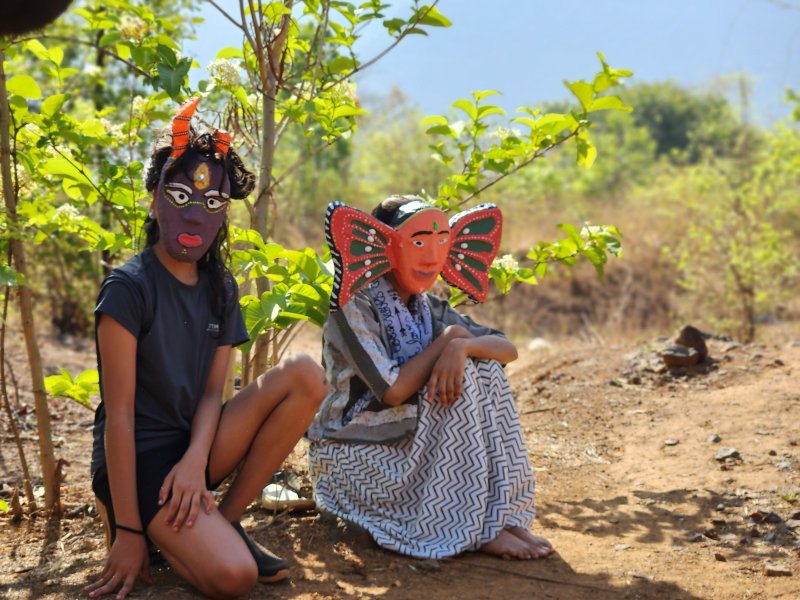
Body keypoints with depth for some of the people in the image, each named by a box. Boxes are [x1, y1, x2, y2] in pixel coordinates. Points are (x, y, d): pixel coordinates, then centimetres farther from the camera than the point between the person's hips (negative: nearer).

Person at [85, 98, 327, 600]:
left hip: (193, 444, 7)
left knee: (306, 376, -13)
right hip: (138, 458, -7)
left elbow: (213, 391, 2)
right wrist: (128, 531, -18)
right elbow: (119, 411, -17)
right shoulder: (129, 287, -14)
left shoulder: (221, 288, 6)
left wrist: (195, 460, -20)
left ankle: (224, 520, -5)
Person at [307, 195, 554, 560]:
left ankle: (506, 513, -13)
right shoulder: (355, 306, -16)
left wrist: (463, 346, -27)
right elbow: (393, 391, -26)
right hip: (353, 456, -7)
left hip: (409, 446, 7)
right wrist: (449, 337, -16)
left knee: (484, 369, -10)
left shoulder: (427, 309, 5)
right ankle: (481, 528, -17)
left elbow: (507, 349, -5)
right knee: (461, 381, -20)